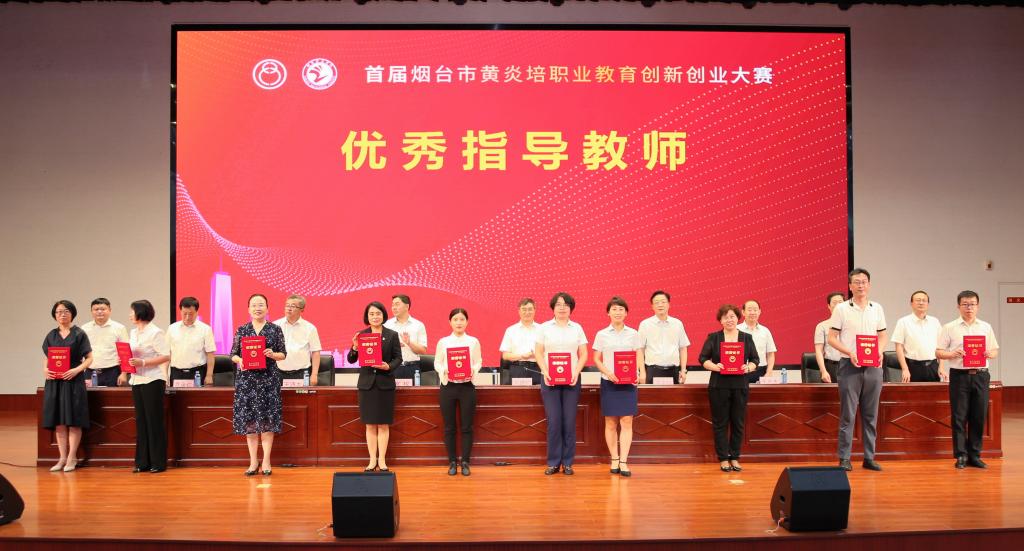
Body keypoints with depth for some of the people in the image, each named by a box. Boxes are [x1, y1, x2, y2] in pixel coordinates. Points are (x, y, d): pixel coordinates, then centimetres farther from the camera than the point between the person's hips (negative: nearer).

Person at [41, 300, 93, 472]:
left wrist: (77, 370, -17)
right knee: (58, 422, 5)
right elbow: (46, 358, 15)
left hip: (74, 381, -4)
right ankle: (63, 458, 13)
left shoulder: (79, 334, 0)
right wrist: (45, 369, -5)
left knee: (73, 420, -3)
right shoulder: (51, 335, 12)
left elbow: (89, 358, -2)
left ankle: (72, 458, 5)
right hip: (54, 382, 4)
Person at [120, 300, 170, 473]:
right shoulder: (133, 332, 15)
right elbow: (131, 355, 17)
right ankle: (143, 462, 15)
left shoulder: (156, 332, -9)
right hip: (137, 380, 7)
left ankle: (158, 462, 5)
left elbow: (166, 356, -14)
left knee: (154, 421, -2)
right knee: (141, 421, 9)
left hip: (153, 380, -7)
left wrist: (143, 363, -21)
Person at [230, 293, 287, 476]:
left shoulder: (275, 329, 3)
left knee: (267, 419, -1)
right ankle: (253, 461, 12)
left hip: (269, 378, -1)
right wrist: (240, 361, -12)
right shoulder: (241, 330, 8)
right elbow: (233, 354, 9)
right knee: (248, 419, 2)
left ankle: (266, 461, 7)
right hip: (246, 378, 2)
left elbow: (283, 354, 5)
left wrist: (273, 354, -15)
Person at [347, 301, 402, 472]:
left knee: (383, 425, 4)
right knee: (370, 425, 6)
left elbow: (398, 358, 2)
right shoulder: (361, 335, 4)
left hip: (385, 383, -1)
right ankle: (372, 460, 13)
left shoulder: (392, 335, 1)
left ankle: (382, 461, 10)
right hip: (367, 383, 1)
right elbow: (351, 360, 3)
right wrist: (355, 347, -16)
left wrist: (389, 366, -17)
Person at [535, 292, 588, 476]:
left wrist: (576, 372, -7)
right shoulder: (544, 327, 6)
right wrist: (545, 372, -9)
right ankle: (553, 462, 8)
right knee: (553, 421, -2)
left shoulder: (577, 328, 9)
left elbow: (583, 354, 7)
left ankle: (567, 462, 10)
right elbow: (538, 352, 4)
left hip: (571, 380, 1)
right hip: (550, 379, -1)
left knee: (569, 421, 0)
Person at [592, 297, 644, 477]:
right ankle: (614, 460, 12)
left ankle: (623, 462, -3)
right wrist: (608, 373, -14)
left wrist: (641, 373, -15)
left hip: (629, 381, 0)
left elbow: (639, 357, 4)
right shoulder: (602, 335, 4)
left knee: (626, 422, -4)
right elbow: (596, 359, 3)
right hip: (609, 382, 0)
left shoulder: (633, 334, 7)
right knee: (611, 423, 4)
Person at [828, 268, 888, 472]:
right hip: (850, 365, -4)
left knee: (871, 415, 8)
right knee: (848, 415, -2)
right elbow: (832, 338, -3)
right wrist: (850, 353, -16)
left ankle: (869, 457, 16)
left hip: (873, 366, 4)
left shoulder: (877, 308, 10)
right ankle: (844, 459, 4)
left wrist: (879, 351, -5)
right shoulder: (841, 309, -1)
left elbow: (883, 336, 15)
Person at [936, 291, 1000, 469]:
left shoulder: (986, 327, 12)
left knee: (979, 416, 5)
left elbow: (995, 350, 15)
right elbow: (939, 352, 2)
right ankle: (961, 456, 6)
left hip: (980, 375, 3)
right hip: (959, 375, -2)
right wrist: (953, 354, -17)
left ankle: (975, 455, 15)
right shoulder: (949, 328, 3)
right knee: (959, 416, -1)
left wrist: (990, 354, -7)